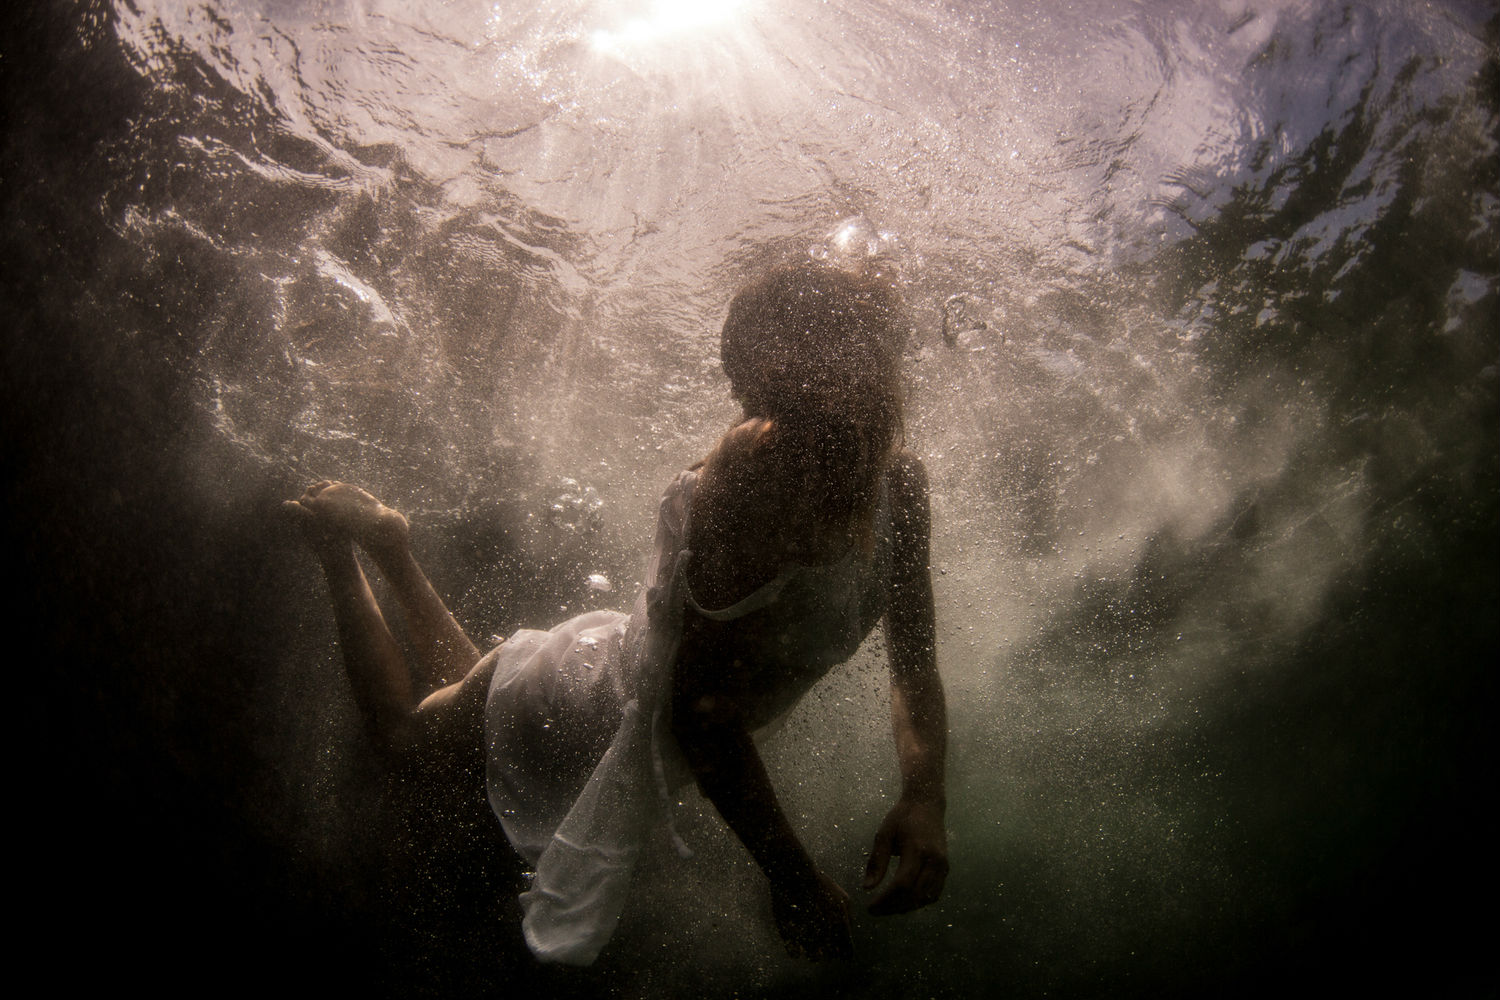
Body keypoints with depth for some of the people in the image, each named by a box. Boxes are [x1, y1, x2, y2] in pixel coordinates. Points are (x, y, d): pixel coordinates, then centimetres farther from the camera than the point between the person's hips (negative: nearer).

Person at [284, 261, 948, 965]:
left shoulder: (898, 479, -15)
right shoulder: (748, 479, -38)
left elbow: (914, 668, -9)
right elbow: (700, 709, -35)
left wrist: (923, 796, -26)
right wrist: (789, 874, -31)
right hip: (593, 712, -7)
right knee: (401, 731, 21)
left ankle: (389, 546, 46)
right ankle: (343, 540, 33)